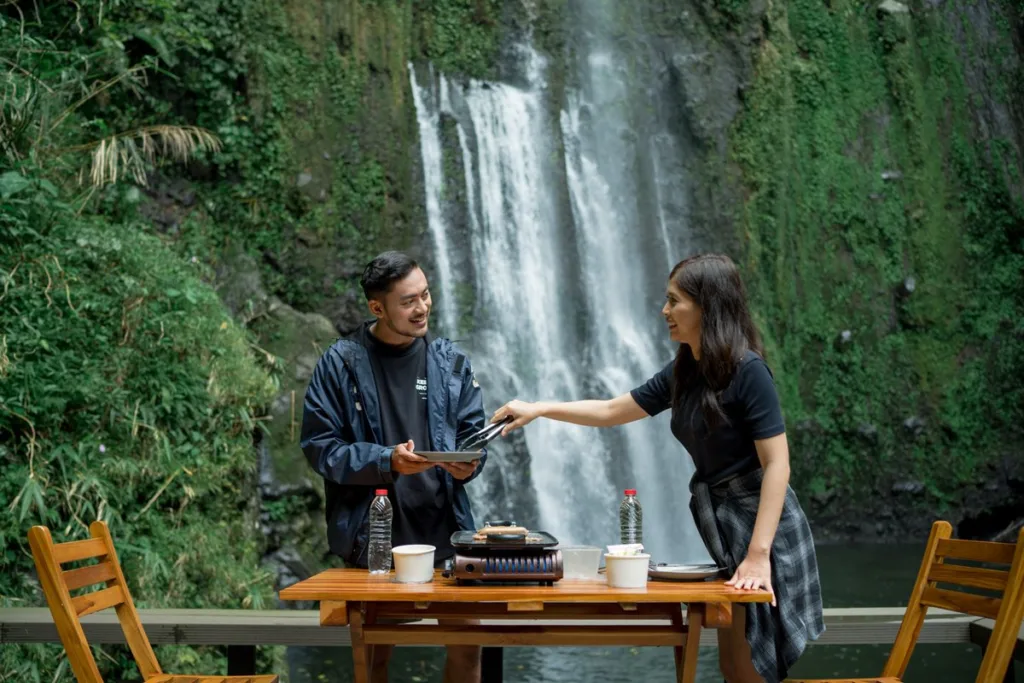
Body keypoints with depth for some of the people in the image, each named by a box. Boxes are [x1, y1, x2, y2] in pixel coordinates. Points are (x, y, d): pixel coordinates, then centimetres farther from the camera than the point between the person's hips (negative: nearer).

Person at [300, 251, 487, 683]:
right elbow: (319, 445, -7)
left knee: (466, 644, 6)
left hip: (446, 531, 2)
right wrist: (387, 462, -19)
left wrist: (467, 464, -14)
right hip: (371, 537, -2)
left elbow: (475, 433, 9)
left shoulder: (451, 361, 5)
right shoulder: (341, 364, -5)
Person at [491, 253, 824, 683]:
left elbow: (777, 464, -20)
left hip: (763, 524, -8)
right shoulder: (683, 373, 6)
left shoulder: (748, 371, -18)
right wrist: (539, 410, 11)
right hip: (721, 523, 8)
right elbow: (611, 412, 16)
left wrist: (758, 553, -25)